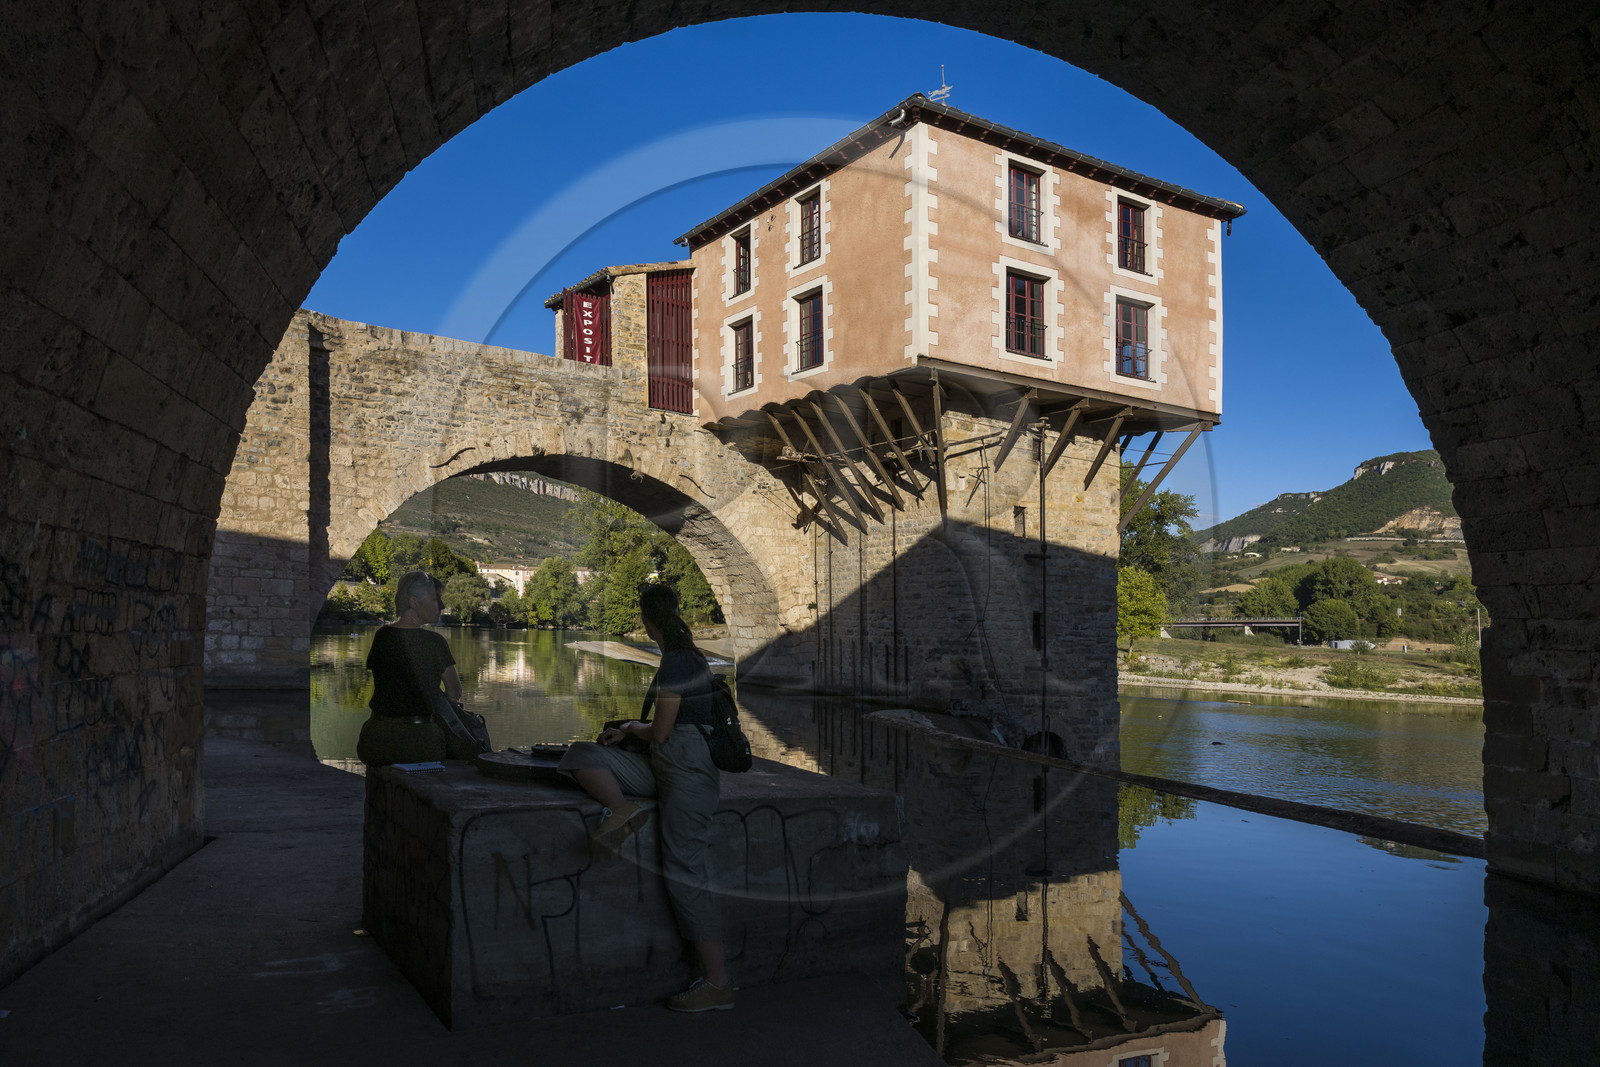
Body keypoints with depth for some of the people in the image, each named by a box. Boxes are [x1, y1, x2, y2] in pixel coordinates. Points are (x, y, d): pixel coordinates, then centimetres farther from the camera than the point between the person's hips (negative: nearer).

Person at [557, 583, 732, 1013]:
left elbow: (660, 732, -14)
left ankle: (717, 982, -3)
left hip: (687, 768, -10)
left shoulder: (675, 661, -15)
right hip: (665, 765, 10)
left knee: (685, 873, -8)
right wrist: (629, 731, 18)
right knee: (582, 755, -2)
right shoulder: (686, 655, 16)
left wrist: (633, 729, 6)